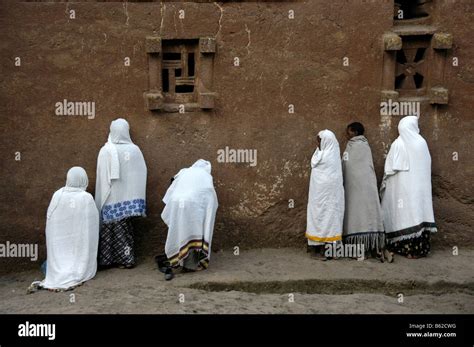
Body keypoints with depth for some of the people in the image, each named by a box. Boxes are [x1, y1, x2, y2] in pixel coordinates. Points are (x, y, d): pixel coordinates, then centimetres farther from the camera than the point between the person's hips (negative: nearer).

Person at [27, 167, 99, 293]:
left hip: (59, 241, 2)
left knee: (59, 259, 13)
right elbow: (93, 222, -7)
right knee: (81, 260, 10)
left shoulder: (57, 195, -6)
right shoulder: (87, 198, -13)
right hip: (81, 242, -2)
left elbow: (49, 218, 1)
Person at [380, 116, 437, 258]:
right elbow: (427, 165, 9)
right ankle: (420, 248, 9)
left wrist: (385, 183, 6)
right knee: (418, 211, 7)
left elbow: (390, 168, -8)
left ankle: (407, 248, 1)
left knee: (405, 214, 0)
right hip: (420, 186, 4)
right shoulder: (422, 143, 1)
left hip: (403, 186, -4)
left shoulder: (398, 144, -9)